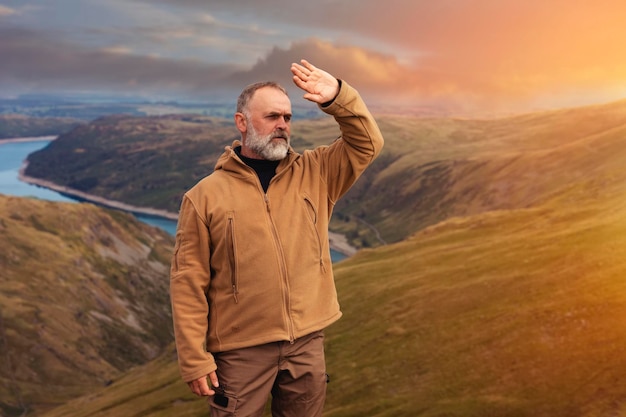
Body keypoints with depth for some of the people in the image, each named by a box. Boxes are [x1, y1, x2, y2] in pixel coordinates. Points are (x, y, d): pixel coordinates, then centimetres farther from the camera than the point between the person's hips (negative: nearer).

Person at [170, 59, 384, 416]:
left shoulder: (315, 173, 5)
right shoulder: (205, 196, -6)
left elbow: (368, 144, 1)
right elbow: (188, 283, -7)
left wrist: (338, 97, -15)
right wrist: (195, 359, -10)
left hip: (307, 341, 4)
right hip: (241, 350, -3)